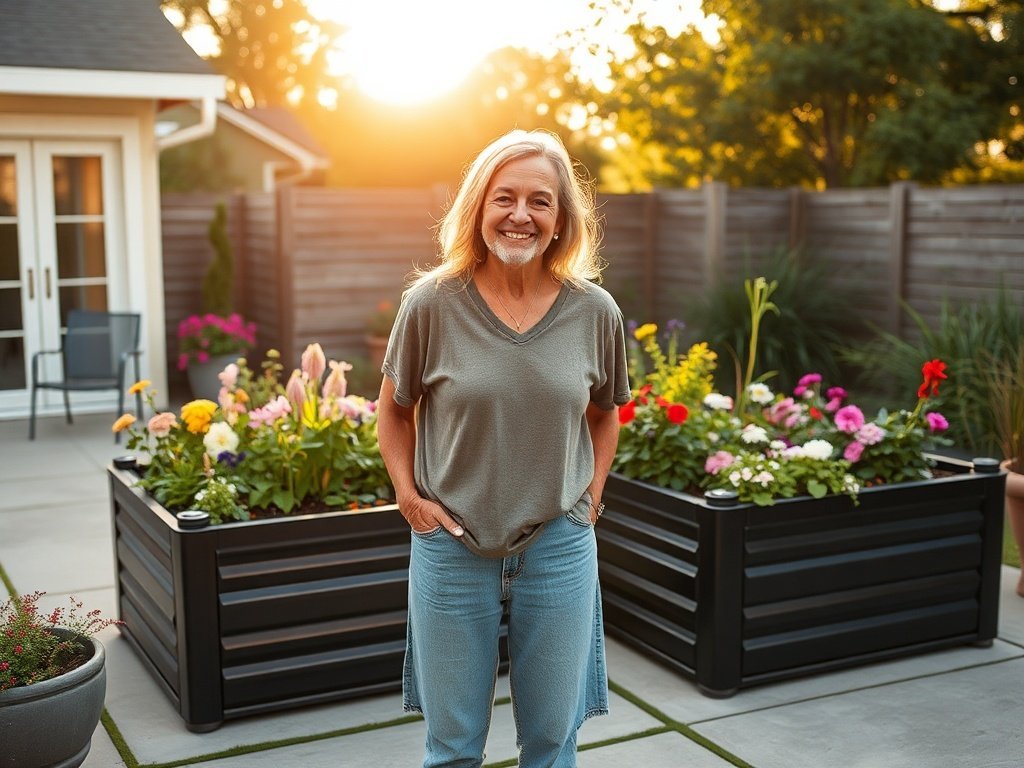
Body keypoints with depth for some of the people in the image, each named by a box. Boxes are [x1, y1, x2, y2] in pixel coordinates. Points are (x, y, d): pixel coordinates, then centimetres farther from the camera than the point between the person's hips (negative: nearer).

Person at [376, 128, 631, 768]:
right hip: (452, 548, -1)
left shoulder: (596, 312, -5)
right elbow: (394, 408, 5)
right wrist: (410, 496, -4)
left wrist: (591, 497, 3)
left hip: (560, 550, 1)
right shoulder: (432, 302, -10)